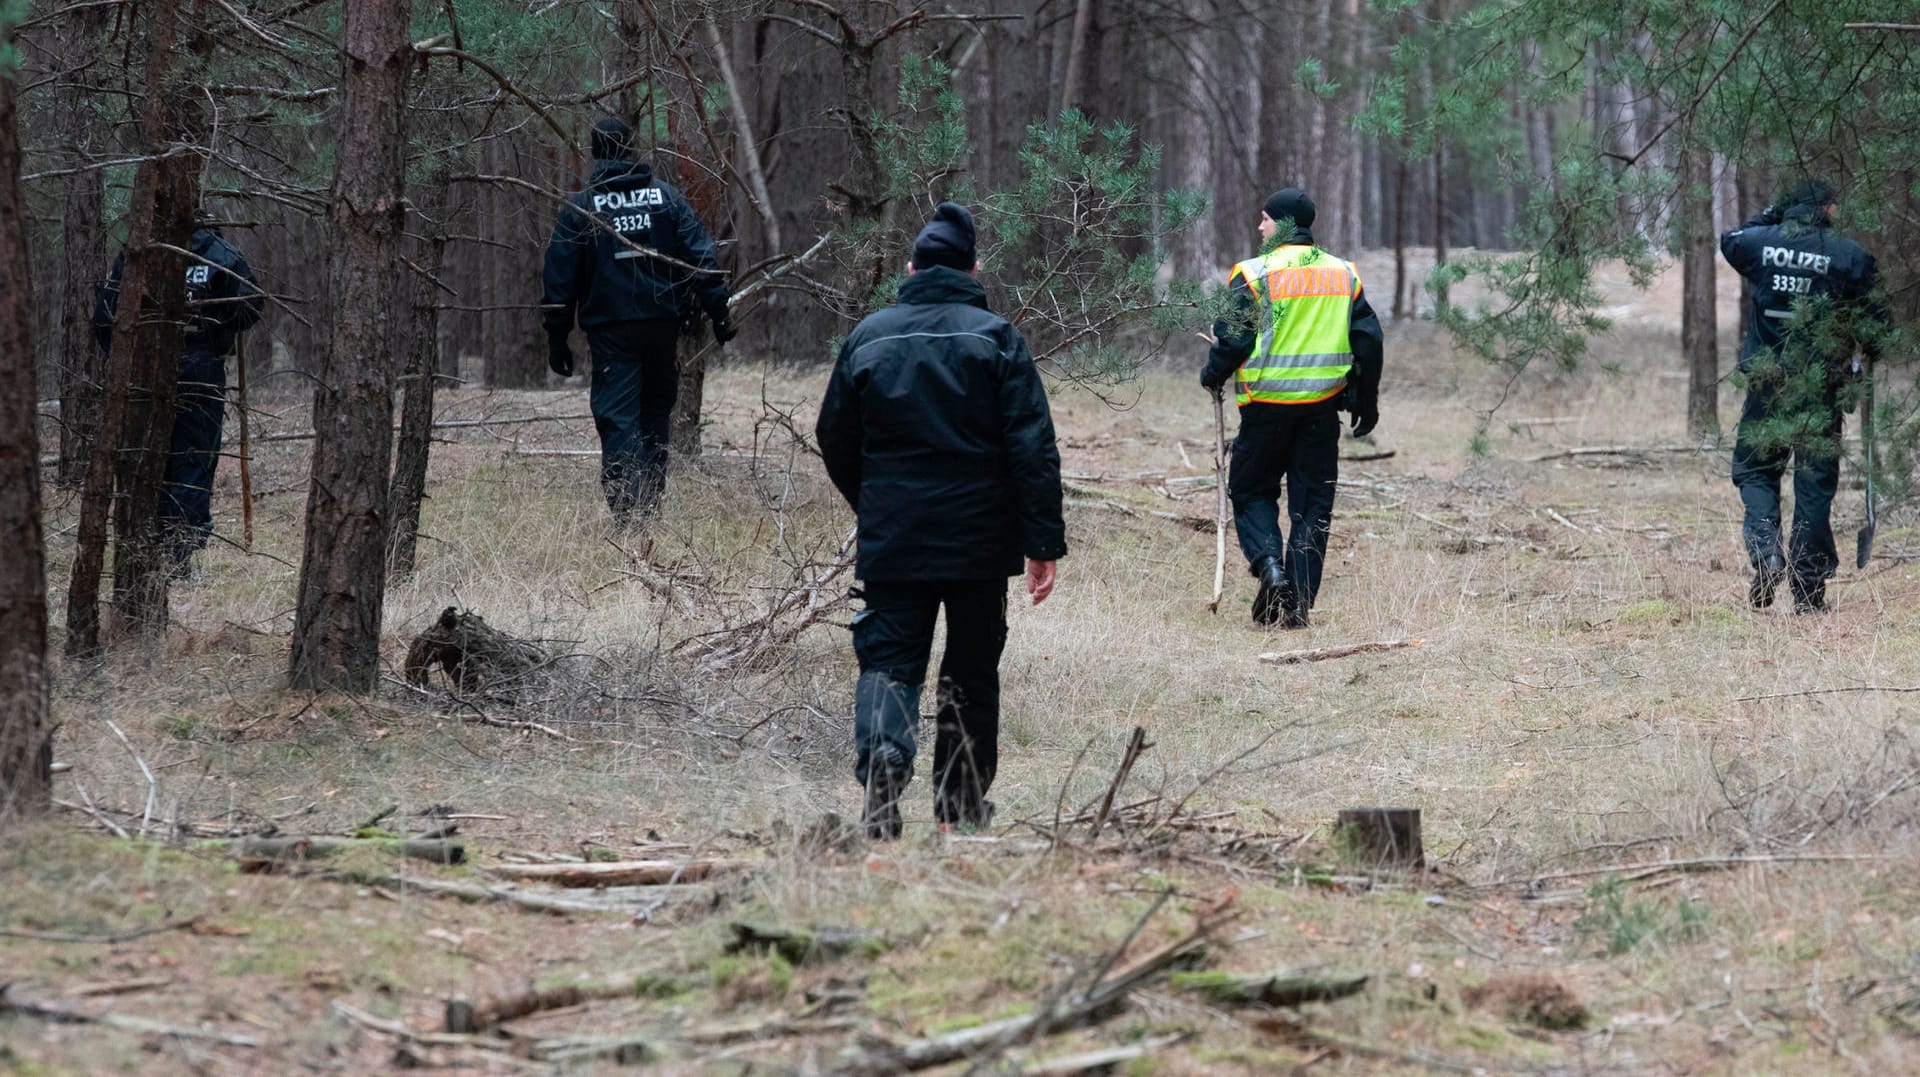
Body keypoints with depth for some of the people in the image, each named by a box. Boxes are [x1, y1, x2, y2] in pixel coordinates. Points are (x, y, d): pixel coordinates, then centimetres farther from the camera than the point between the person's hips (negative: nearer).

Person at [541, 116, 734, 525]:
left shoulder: (580, 208, 0)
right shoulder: (666, 197, 5)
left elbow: (560, 278, 1)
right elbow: (701, 258, 1)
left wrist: (557, 338, 7)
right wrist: (719, 312, 4)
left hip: (610, 328, -2)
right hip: (663, 323, 2)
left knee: (617, 418, -4)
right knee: (656, 413, 16)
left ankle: (627, 512, -17)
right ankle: (650, 502, 14)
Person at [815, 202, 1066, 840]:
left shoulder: (869, 336, 4)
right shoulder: (996, 337, -3)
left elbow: (835, 440, 12)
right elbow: (1033, 447, -10)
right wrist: (1044, 543, -8)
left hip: (891, 541, 1)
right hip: (980, 542, -1)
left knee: (888, 660, 1)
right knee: (973, 668, 13)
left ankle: (882, 759, -28)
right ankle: (962, 801, 18)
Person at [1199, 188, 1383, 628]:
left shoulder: (1255, 274, -9)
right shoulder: (1343, 274, 7)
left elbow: (1234, 339, -10)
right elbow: (1368, 339, 8)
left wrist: (1213, 374, 11)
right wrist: (1367, 401, 18)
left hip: (1268, 404, -4)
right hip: (1323, 406, 4)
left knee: (1251, 491, 12)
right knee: (1313, 504, 8)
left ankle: (1269, 565, -12)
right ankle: (1298, 603, 5)